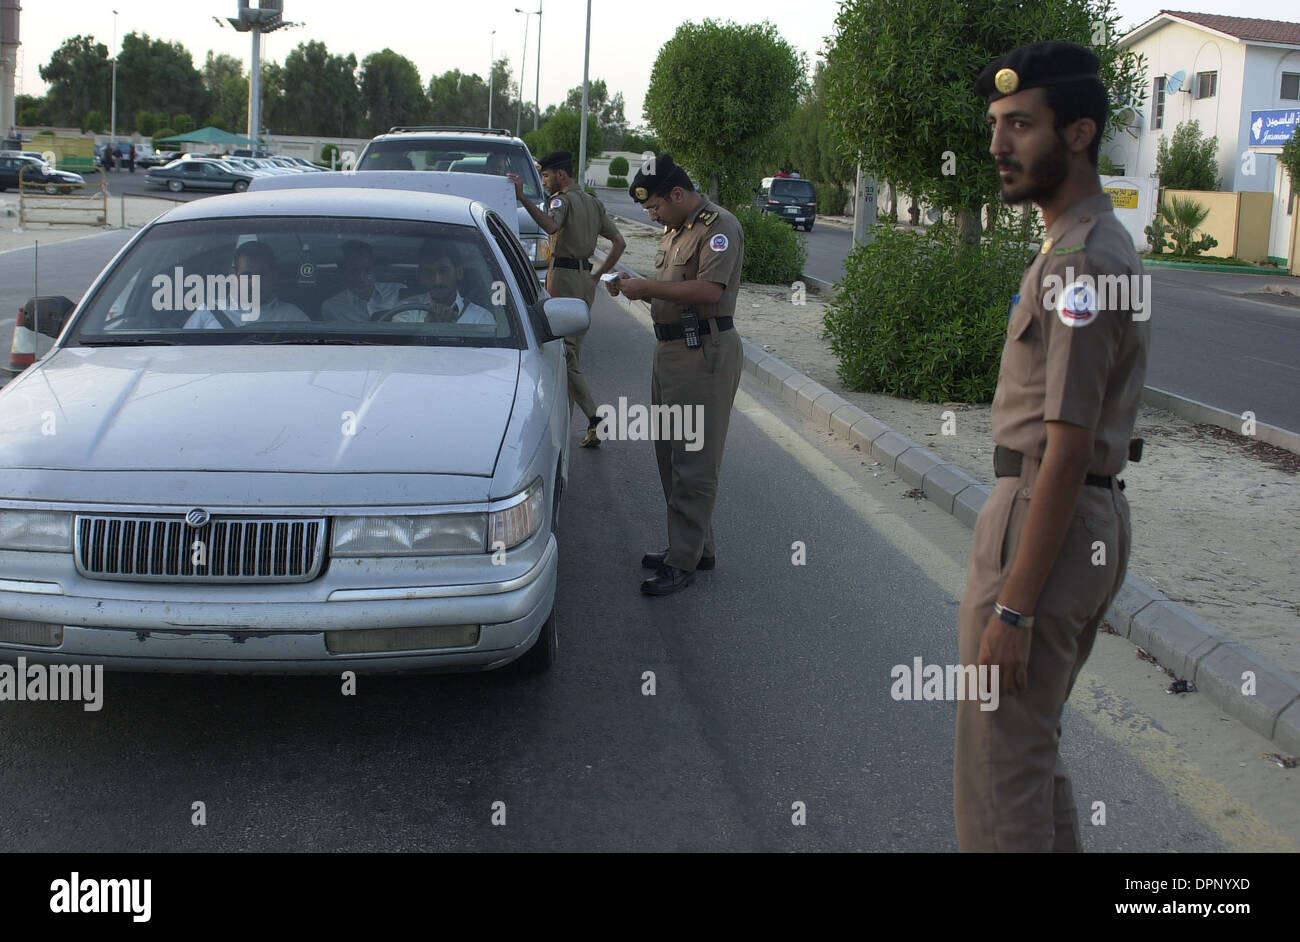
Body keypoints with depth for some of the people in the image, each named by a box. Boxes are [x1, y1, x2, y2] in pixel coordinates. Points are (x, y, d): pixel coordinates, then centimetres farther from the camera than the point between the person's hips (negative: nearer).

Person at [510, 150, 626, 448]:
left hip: (564, 275, -9)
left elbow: (550, 225, -31)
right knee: (572, 349, 13)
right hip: (586, 278, 9)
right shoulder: (594, 203, 18)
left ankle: (594, 416, -18)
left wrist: (523, 198, -34)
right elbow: (619, 242, 16)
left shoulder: (563, 200, -8)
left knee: (564, 349, -8)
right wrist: (599, 275, 16)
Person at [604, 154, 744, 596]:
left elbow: (709, 290, -25)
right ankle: (696, 547, 26)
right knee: (671, 456, 15)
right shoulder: (677, 229, 18)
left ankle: (683, 561, -2)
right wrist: (635, 287, 6)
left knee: (693, 462, -6)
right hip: (671, 350, 11)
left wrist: (647, 287, -19)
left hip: (705, 354, -11)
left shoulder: (719, 227, -13)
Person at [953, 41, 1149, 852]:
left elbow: (1067, 450, -23)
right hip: (1094, 515, 10)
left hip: (1047, 516, -10)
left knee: (999, 768, -2)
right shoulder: (1100, 241, 13)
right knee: (1037, 748, 22)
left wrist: (1013, 607, -22)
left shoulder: (1079, 263, -19)